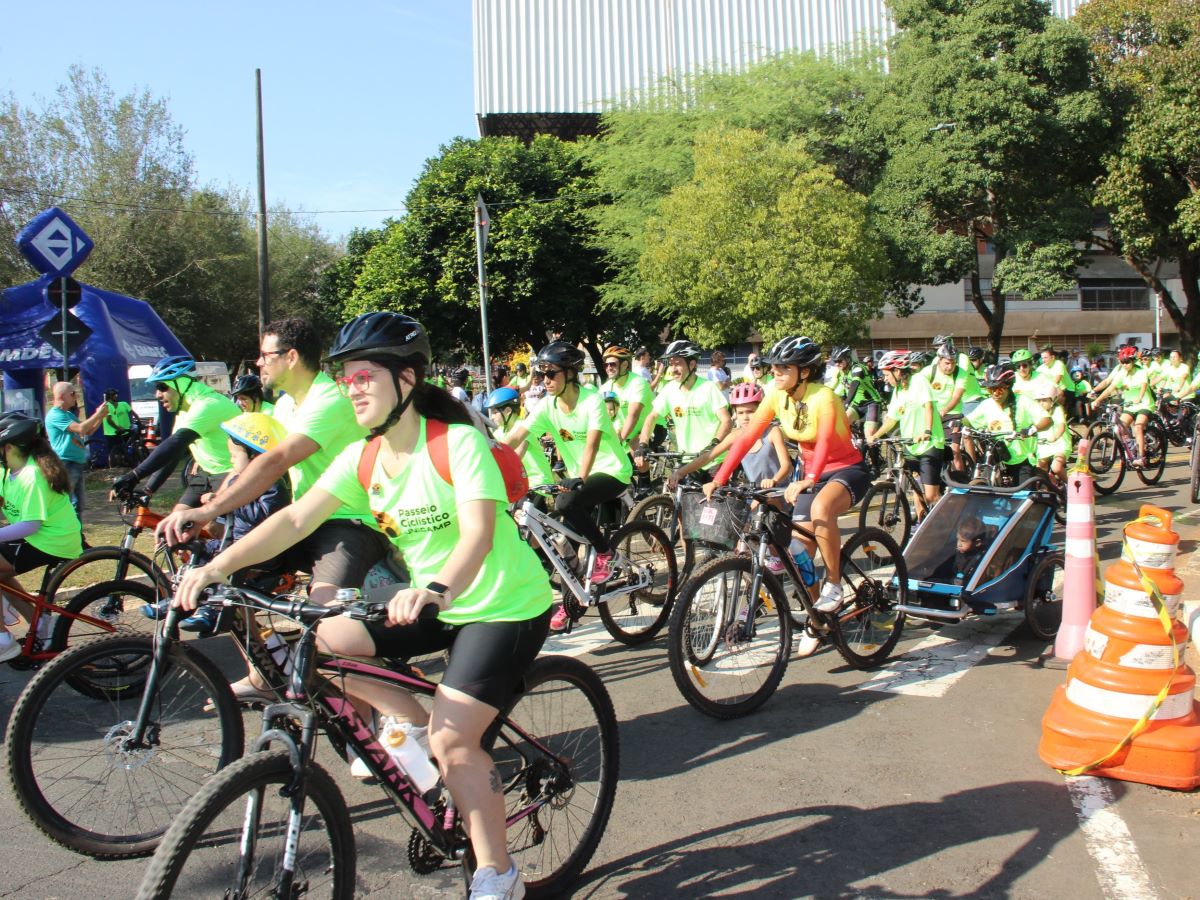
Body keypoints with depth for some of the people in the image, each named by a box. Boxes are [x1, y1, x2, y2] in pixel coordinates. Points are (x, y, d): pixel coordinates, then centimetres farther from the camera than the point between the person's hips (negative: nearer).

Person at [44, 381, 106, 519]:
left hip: (78, 464, 10)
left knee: (78, 505, 16)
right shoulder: (55, 415, -13)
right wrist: (97, 414, -15)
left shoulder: (69, 414, 18)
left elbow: (89, 431, 18)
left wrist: (101, 417, 4)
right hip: (65, 465, -10)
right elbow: (81, 428, -24)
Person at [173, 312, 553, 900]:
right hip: (430, 603, 7)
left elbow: (477, 533, -34)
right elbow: (295, 518, -10)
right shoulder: (362, 457, -2)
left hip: (506, 607, -7)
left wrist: (436, 589, -53)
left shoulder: (458, 441, -21)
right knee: (323, 642, -8)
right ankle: (409, 722, 11)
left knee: (450, 740, -15)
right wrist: (219, 565, -24)